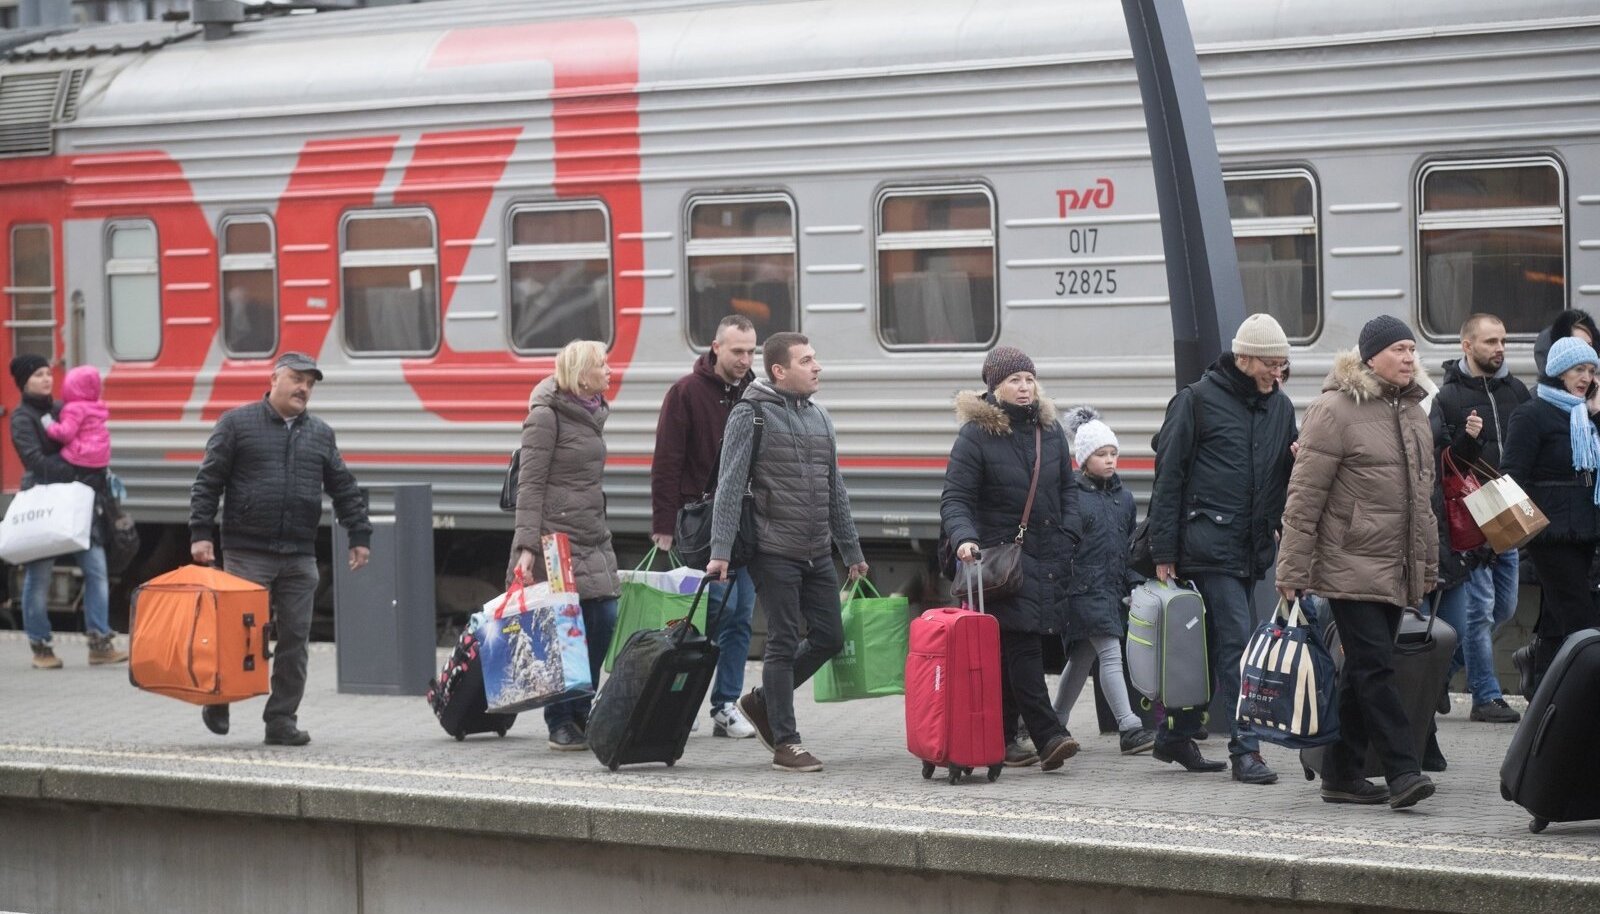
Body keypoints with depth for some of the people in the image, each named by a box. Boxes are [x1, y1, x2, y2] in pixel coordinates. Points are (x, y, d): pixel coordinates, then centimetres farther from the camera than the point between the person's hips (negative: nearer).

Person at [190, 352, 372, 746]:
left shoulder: (320, 434, 15)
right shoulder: (237, 423, 2)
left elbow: (344, 489, 19)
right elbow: (208, 481, 0)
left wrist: (360, 535, 12)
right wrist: (200, 533, -7)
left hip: (299, 557, 4)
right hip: (246, 553, -4)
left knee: (294, 639, 1)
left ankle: (282, 719, 8)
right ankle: (218, 701, 19)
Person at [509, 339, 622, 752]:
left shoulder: (592, 415, 15)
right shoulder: (546, 416, -10)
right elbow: (530, 486, -12)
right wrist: (527, 546, -18)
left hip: (593, 540, 8)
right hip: (555, 539, -8)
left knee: (604, 619, 2)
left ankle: (581, 714, 15)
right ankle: (561, 723, 4)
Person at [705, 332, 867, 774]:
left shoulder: (819, 417, 14)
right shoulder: (751, 414, -7)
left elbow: (835, 489, 21)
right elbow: (730, 487, -11)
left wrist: (852, 551, 22)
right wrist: (721, 551, -18)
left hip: (817, 555, 7)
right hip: (775, 553, -7)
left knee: (829, 638, 7)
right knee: (784, 643, -4)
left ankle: (763, 702, 26)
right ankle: (784, 743, 4)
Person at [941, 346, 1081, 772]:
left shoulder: (1050, 430, 13)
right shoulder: (976, 435, -4)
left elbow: (1068, 487, 22)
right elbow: (954, 498, -6)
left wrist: (1067, 536, 9)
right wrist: (964, 538, -24)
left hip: (1049, 558, 5)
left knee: (1019, 650, 5)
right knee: (1020, 646, -14)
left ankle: (1005, 737, 13)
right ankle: (1049, 735, -21)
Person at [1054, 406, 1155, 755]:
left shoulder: (1123, 497, 14)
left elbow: (1130, 546, 20)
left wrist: (1135, 583, 11)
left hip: (1113, 588, 7)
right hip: (1085, 588, -7)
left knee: (1081, 660, 14)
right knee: (1110, 653, -14)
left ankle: (1056, 723, 25)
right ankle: (1129, 728, -18)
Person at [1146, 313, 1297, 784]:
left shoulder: (1280, 406, 15)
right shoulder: (1199, 400, -4)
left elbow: (1285, 476, 22)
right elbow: (1168, 475, -4)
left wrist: (1300, 460, -4)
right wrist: (1164, 551, -8)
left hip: (1252, 548, 6)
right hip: (1209, 545, -6)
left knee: (1210, 646, 12)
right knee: (1238, 642, -12)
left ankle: (1176, 737, 23)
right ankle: (1245, 749, -11)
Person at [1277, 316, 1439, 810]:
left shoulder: (1413, 411, 15)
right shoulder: (1334, 410, -10)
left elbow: (1423, 495, 23)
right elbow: (1304, 496, -11)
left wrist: (1428, 565, 21)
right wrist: (1292, 571, -13)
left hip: (1397, 573, 8)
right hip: (1351, 568, -8)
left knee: (1361, 674, 10)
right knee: (1374, 668, -11)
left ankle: (1342, 774, 15)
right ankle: (1403, 771, -14)